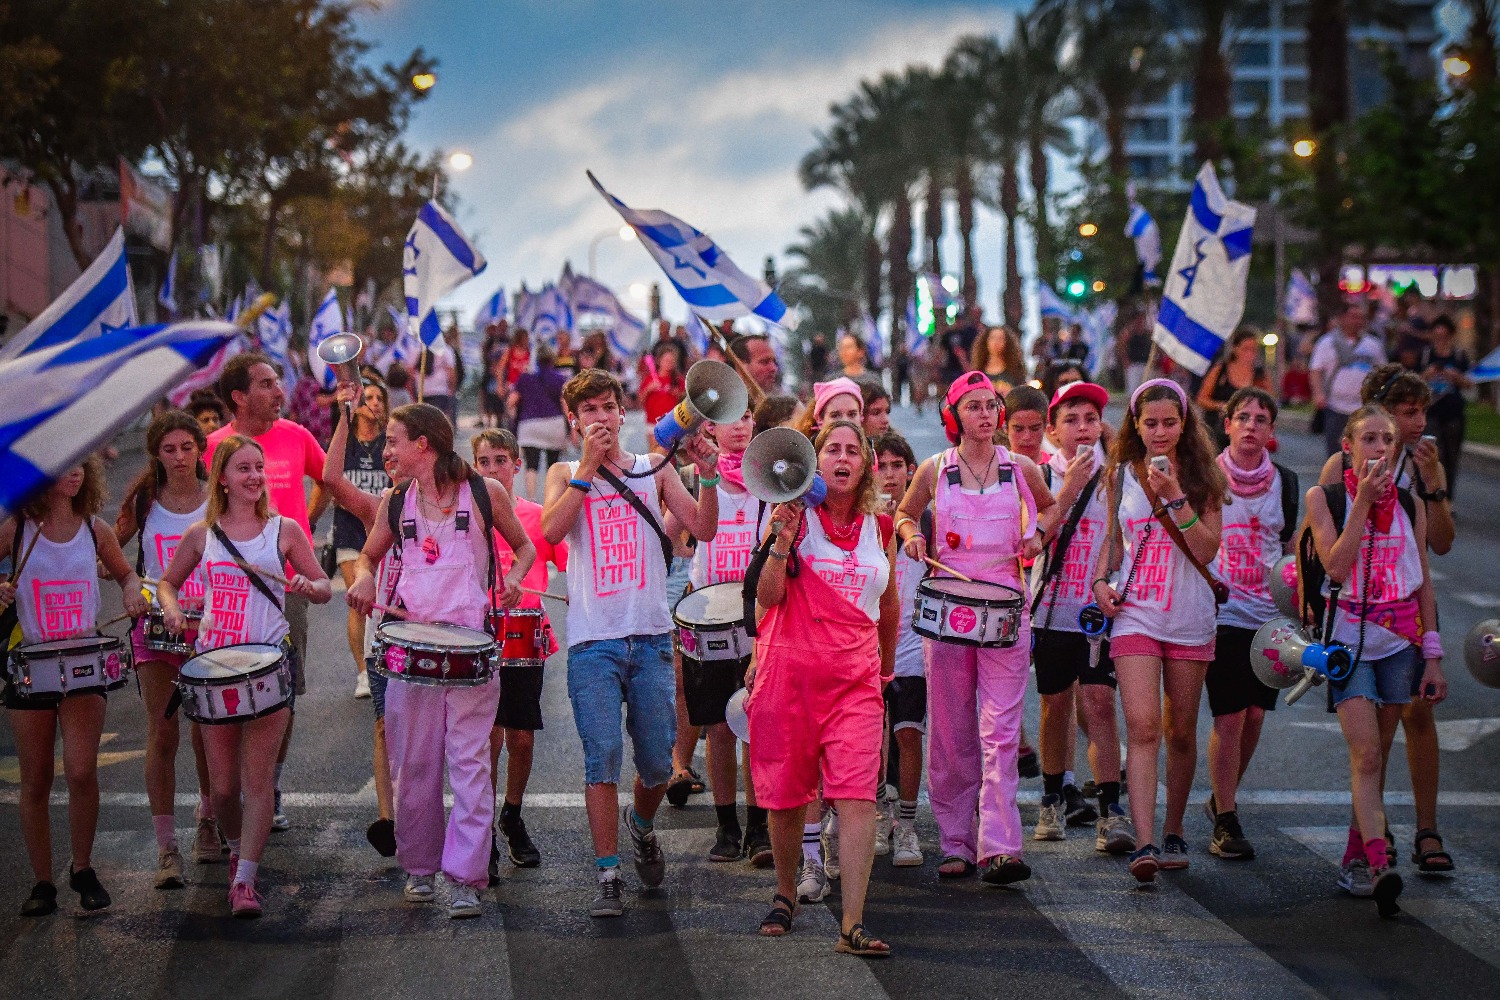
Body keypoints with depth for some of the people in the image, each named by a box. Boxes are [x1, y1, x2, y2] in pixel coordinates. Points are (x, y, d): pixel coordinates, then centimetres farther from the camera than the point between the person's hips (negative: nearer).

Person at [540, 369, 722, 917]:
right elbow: (551, 530, -11)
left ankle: (641, 826, 35)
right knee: (602, 758, -7)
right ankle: (608, 876, -2)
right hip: (593, 640, -1)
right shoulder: (565, 474, 9)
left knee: (658, 761, 4)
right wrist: (589, 465, -12)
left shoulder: (655, 470, 11)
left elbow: (703, 529, 1)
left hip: (650, 635, 1)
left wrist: (707, 477, -14)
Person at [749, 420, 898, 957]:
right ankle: (785, 896, 30)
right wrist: (782, 540, -18)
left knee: (857, 796, -13)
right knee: (786, 796, 6)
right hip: (791, 667, -1)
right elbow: (768, 597, -6)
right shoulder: (795, 516, 2)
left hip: (855, 676, 1)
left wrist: (887, 667, 33)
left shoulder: (880, 528, 11)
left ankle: (852, 924, -16)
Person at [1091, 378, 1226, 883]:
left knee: (1180, 733, 10)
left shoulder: (1201, 477, 2)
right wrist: (1101, 581, 2)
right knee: (1142, 728, -16)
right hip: (1135, 615, 0)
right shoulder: (1122, 475, 7)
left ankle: (1173, 832, 28)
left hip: (1189, 619, 0)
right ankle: (1144, 843, -23)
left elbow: (1206, 550, -9)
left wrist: (1174, 496, -17)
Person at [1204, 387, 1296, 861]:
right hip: (1218, 612, -4)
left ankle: (1224, 796, 30)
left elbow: (1291, 547, 15)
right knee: (1229, 717, -9)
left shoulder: (1284, 481, 7)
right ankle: (1225, 822, -1)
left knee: (1255, 714, 7)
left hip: (1269, 613, 4)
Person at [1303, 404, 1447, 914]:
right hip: (1348, 637, -3)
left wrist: (1432, 656, 6)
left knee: (1376, 754, 8)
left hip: (1401, 639, 3)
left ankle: (1356, 858, 20)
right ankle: (1379, 864, -25)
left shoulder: (1409, 503, 7)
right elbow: (1336, 566, -15)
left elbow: (1424, 582, 9)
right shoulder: (1324, 497, -1)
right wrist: (1362, 503, -17)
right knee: (1366, 754, -15)